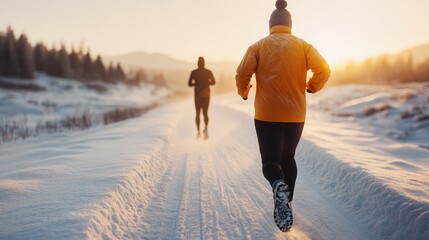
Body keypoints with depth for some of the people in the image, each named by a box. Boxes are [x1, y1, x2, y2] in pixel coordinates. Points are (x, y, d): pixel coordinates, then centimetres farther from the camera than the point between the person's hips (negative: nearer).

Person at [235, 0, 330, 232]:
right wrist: (312, 87, 11)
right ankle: (287, 202, 25)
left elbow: (242, 73, -10)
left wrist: (244, 92, 10)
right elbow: (323, 70, -9)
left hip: (266, 115, -2)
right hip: (295, 115, 2)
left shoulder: (258, 46, 0)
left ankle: (279, 187, -30)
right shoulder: (303, 46, 2)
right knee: (288, 157, 22)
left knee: (270, 160, 2)